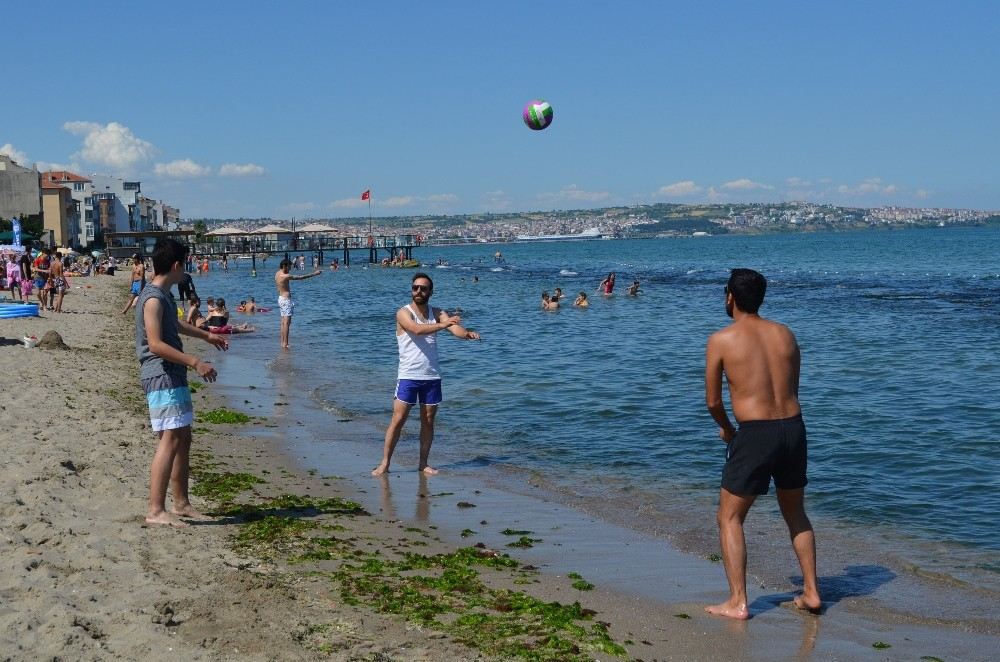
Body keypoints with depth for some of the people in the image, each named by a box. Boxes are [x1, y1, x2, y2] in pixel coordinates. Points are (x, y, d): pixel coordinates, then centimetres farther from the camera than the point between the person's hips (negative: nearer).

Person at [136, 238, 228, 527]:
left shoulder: (164, 295, 16)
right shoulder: (153, 298, -16)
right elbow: (156, 344, -24)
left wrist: (207, 336, 47)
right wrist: (195, 362, -24)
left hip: (174, 377, 10)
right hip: (161, 377, -10)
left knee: (183, 439, 12)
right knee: (171, 439, -14)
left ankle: (181, 504, 19)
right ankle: (155, 510, -15)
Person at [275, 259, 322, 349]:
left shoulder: (277, 273, 5)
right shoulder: (285, 276, -20)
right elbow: (300, 277, -18)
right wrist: (314, 274, -13)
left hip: (280, 298, 10)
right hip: (286, 299, -10)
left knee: (283, 322, 12)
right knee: (287, 322, -9)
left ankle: (282, 343, 12)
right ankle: (285, 344, -12)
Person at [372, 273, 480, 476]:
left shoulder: (437, 314, 7)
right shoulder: (404, 313, -6)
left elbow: (454, 328, -11)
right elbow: (417, 329, -26)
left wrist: (467, 333, -34)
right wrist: (442, 325, -40)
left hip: (432, 376, 4)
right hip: (408, 376, -4)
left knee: (428, 421, 7)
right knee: (398, 419, -5)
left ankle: (423, 463, 16)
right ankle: (384, 463, 1)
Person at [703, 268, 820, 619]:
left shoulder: (721, 340, -4)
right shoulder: (785, 334, 9)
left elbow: (713, 401, -1)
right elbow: (791, 390, 13)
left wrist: (726, 429, 18)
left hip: (755, 434, -5)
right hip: (794, 427, 5)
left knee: (730, 517, 10)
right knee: (795, 513, 24)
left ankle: (738, 602, 7)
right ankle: (811, 592, 26)